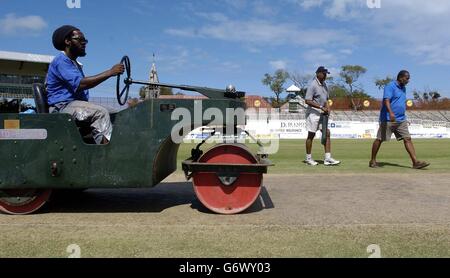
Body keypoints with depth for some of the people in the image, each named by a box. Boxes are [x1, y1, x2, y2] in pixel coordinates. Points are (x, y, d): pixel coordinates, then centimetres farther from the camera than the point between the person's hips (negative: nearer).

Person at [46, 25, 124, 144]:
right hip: (62, 107, -10)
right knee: (101, 112, -27)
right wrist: (110, 72, -25)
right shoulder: (61, 61, -9)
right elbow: (79, 84, -24)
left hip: (75, 105, 10)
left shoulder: (75, 64, 24)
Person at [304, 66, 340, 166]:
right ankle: (308, 158, 12)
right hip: (313, 113, -8)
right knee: (311, 135, 1)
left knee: (327, 133, 1)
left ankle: (327, 158, 2)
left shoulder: (324, 84, 13)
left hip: (322, 113, 8)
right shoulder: (313, 85, -13)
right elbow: (307, 101, -20)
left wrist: (327, 108, 2)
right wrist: (321, 107, -21)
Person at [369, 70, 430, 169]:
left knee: (407, 139, -2)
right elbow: (386, 100, -24)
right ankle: (373, 161, 12)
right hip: (388, 119, -8)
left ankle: (415, 162, -5)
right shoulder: (390, 86, -9)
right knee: (379, 139, 1)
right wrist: (390, 113, -39)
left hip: (401, 120, 8)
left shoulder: (403, 88, 17)